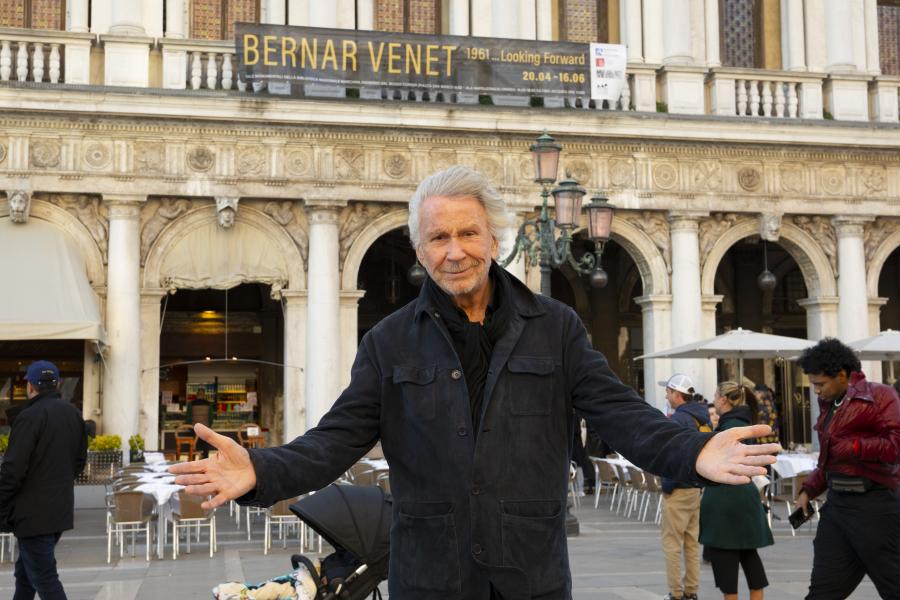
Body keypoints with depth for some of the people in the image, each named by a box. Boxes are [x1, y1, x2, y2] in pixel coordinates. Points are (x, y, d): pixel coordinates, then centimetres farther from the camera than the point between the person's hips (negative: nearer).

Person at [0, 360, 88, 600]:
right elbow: (79, 460, 16)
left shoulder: (30, 417, -16)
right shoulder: (73, 414, 8)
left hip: (33, 514, -8)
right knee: (25, 571, 22)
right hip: (61, 509, 8)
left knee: (44, 578, -3)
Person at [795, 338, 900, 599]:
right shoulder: (828, 404, 16)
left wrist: (851, 447, -12)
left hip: (874, 505, -7)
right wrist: (809, 490, 16)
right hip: (837, 504, 7)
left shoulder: (879, 396, -8)